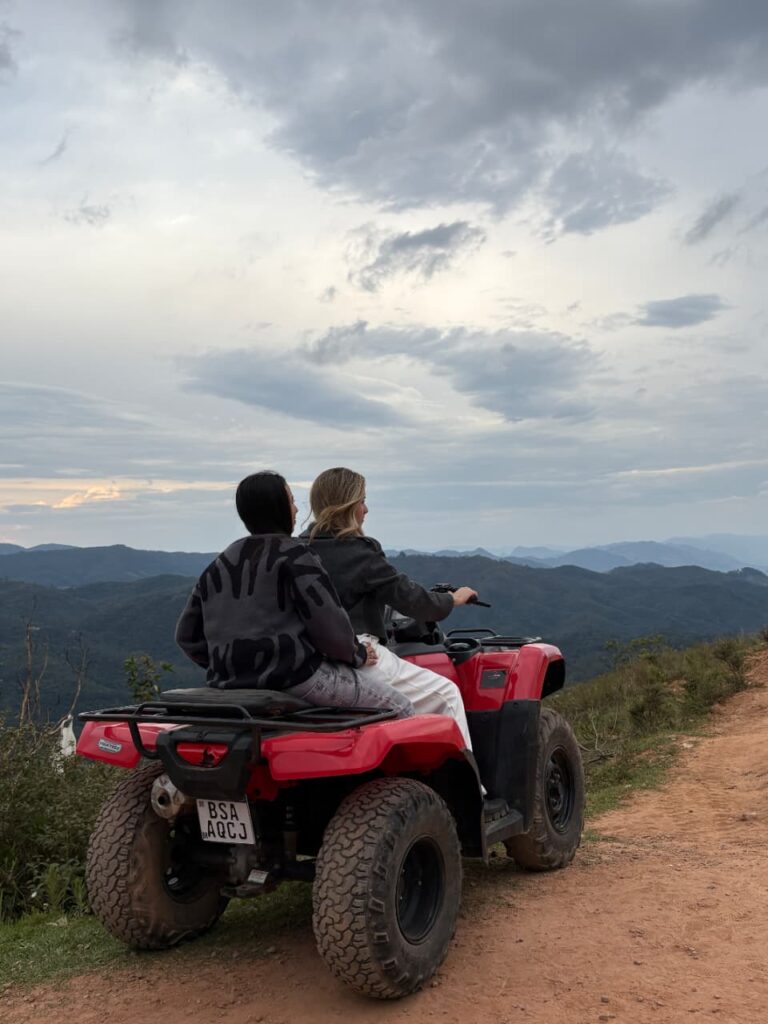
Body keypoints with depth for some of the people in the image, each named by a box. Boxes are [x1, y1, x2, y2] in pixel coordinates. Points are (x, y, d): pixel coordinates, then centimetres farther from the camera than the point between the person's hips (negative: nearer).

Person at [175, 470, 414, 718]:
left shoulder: (219, 564, 13)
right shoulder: (292, 554, -8)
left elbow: (187, 635, 15)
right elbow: (328, 626, -13)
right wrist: (357, 654, 5)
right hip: (294, 677, -8)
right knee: (400, 707, 4)